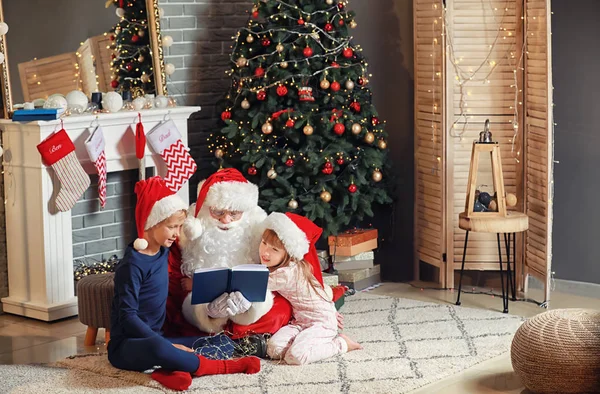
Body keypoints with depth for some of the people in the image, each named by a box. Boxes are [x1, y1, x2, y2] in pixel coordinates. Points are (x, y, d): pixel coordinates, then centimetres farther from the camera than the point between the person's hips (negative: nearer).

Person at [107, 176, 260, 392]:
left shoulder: (163, 252, 8)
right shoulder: (133, 264, -17)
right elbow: (128, 317, -20)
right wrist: (167, 345, -24)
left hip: (154, 338, 9)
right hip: (126, 345, -9)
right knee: (158, 348, -42)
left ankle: (171, 369, -25)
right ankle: (221, 367, -20)